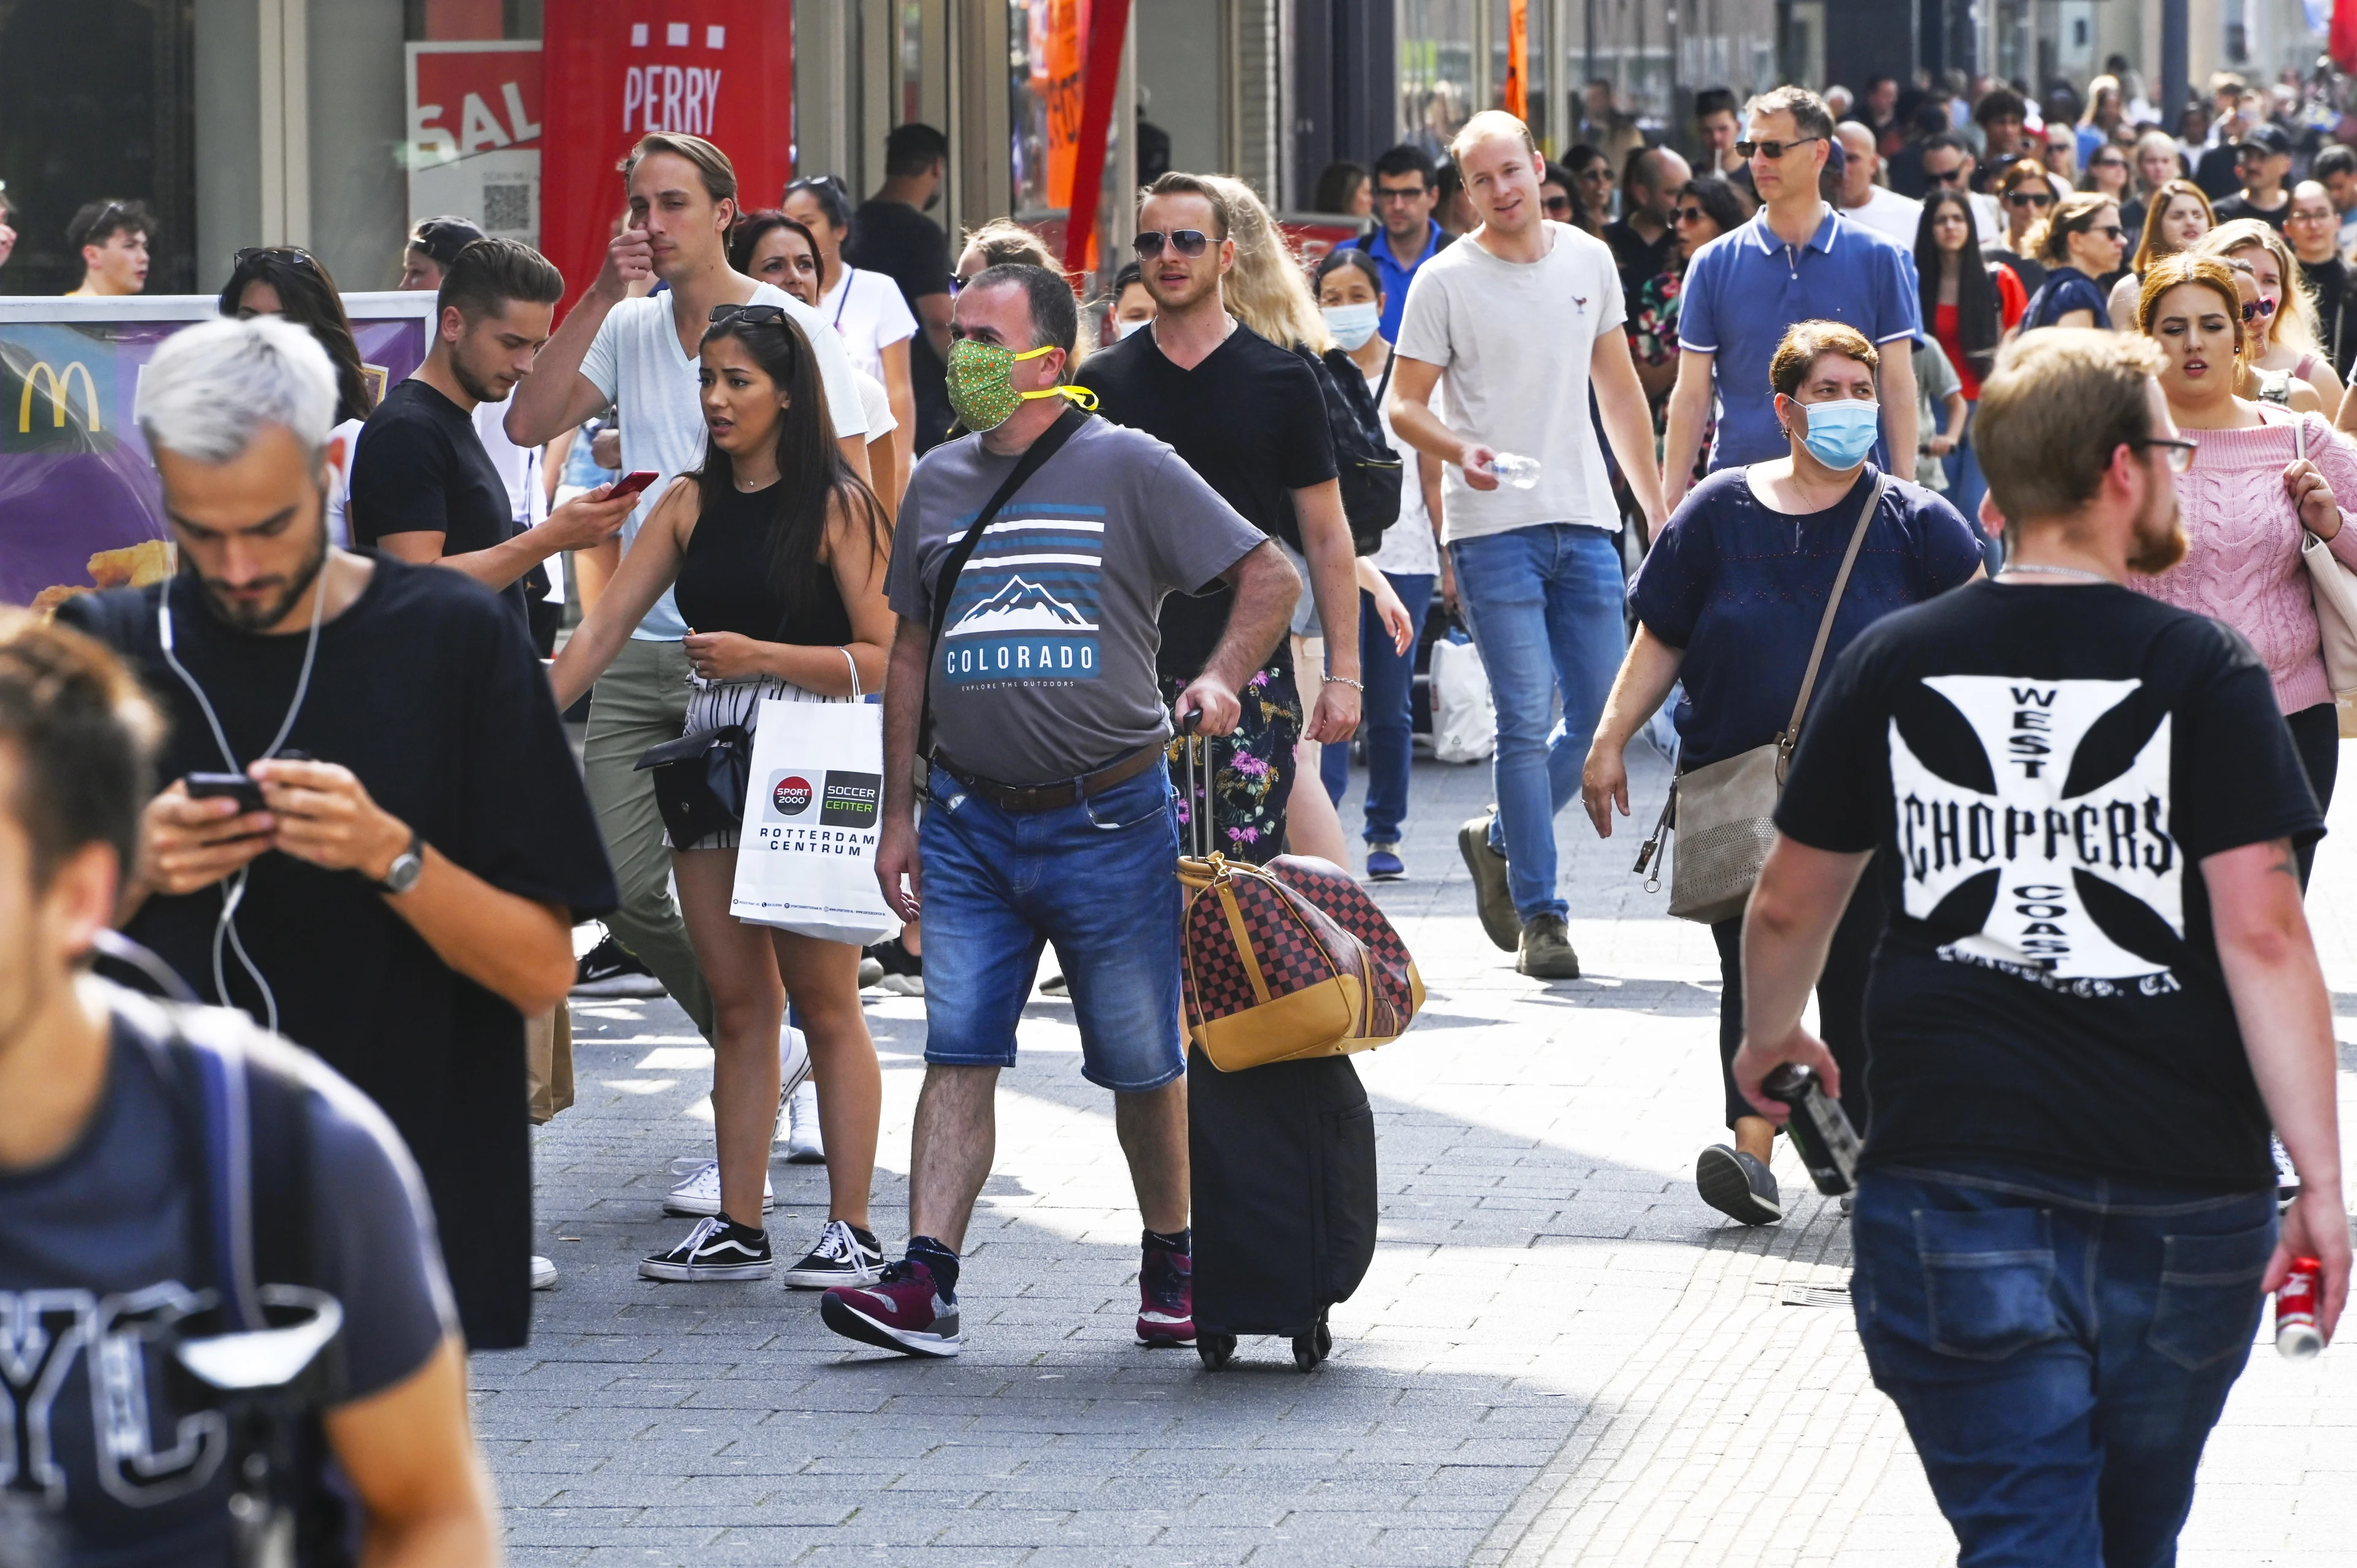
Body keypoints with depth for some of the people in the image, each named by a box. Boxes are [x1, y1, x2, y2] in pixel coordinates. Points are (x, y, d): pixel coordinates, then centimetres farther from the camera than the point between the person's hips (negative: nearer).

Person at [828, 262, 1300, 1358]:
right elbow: (912, 652, 18)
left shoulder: (1128, 467, -3)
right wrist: (899, 810, 15)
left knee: (1141, 1061, 6)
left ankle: (1170, 1263, 23)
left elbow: (1271, 577, -1)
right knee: (958, 1053, -5)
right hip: (973, 819, 3)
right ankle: (925, 1284, -10)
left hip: (1109, 816, -3)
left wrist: (1220, 677, -18)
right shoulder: (938, 483, 11)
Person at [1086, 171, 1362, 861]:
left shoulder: (1280, 378, 4)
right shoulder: (1101, 381, 9)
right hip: (1130, 671, 2)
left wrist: (1343, 674, -1)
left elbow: (1325, 536, 5)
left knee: (1250, 865, -6)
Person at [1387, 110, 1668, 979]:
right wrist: (1459, 450, -23)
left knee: (1603, 713, 5)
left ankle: (1500, 840, 28)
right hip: (1493, 527, -4)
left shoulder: (1588, 260, 10)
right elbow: (1404, 404, -3)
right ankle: (1539, 915, -2)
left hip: (1586, 522, 5)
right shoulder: (1445, 282, -2)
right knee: (1527, 720, -8)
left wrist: (1656, 507, 15)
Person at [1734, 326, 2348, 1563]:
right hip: (2184, 1194, -1)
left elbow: (1790, 902, 14)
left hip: (1952, 1180, 1)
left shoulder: (1895, 663, 5)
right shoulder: (2200, 671, -4)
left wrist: (1769, 1034, 35)